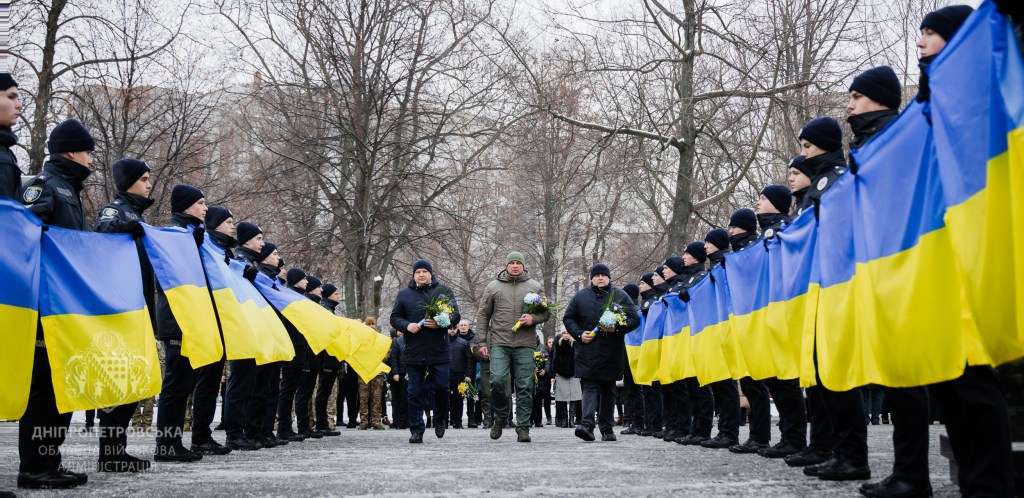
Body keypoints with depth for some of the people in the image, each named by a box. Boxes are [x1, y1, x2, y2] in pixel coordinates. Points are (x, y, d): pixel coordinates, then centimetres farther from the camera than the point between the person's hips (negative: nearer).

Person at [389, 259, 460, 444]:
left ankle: (440, 421, 26)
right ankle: (416, 431, 9)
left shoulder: (444, 291, 7)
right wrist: (407, 325, -11)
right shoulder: (404, 294, 10)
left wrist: (441, 323, -17)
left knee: (441, 387, 0)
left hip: (439, 351, -1)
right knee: (415, 392, 3)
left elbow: (455, 315, 2)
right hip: (414, 352, 1)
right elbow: (394, 318, 10)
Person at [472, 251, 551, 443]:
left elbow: (546, 312, 13)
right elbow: (483, 315, 11)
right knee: (497, 381, -12)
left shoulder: (535, 287, 9)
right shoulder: (493, 287, 9)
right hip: (499, 343, 0)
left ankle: (523, 427, 7)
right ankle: (501, 416, 14)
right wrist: (482, 341, 5)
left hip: (525, 345, 0)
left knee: (525, 387, 0)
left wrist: (534, 318, -9)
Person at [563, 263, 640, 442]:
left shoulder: (620, 296, 7)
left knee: (608, 390, 8)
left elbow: (635, 319, 3)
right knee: (589, 387, -11)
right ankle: (587, 424, -23)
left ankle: (607, 428, 16)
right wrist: (579, 334, -4)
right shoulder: (581, 296, 9)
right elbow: (567, 318, 14)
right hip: (587, 351, -1)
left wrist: (617, 328, -13)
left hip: (612, 353, 1)